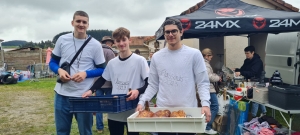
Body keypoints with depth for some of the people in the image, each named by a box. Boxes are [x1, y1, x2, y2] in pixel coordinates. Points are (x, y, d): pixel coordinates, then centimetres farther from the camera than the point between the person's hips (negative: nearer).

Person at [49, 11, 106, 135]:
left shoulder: (95, 45, -3)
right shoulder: (62, 40, 3)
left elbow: (102, 69, 0)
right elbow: (52, 62, 10)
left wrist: (86, 73, -18)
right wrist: (59, 70, -12)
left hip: (84, 96, -2)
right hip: (62, 94, 2)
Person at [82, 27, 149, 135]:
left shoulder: (140, 60, -7)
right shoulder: (111, 63, 6)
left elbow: (150, 83, -8)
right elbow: (102, 80, 16)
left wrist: (138, 91, -25)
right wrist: (91, 90, 1)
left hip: (133, 112, -4)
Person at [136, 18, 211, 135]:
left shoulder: (194, 54, -2)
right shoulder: (156, 57, 5)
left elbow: (203, 83, -3)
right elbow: (153, 85, 8)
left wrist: (205, 104, -17)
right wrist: (142, 102, -5)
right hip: (162, 111, 2)